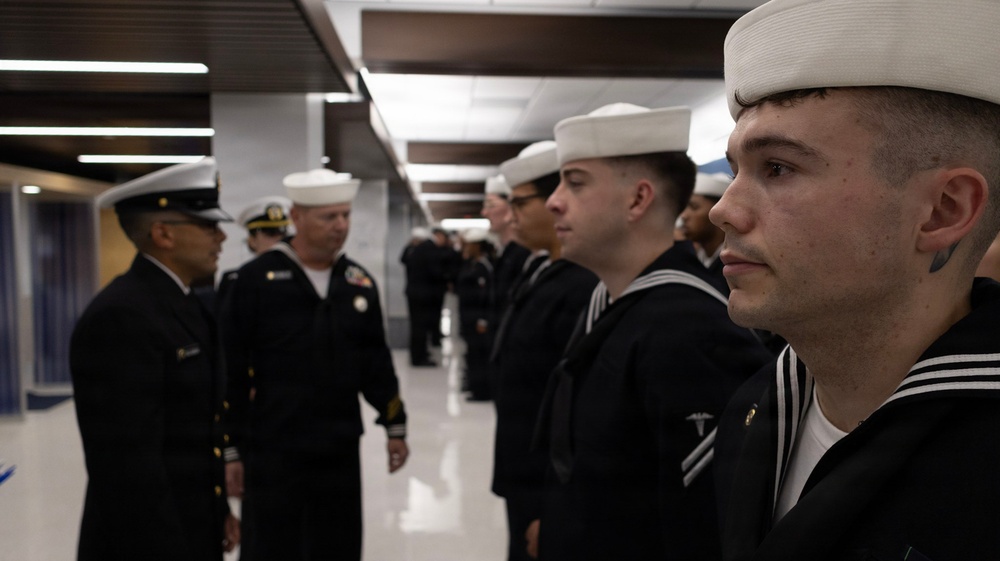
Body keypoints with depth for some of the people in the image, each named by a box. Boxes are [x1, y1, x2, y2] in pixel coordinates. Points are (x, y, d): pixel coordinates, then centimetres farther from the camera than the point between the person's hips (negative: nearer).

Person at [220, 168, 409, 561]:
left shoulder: (359, 282, 5)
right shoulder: (256, 279, -9)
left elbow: (376, 363, 11)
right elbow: (233, 372, -8)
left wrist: (395, 426, 11)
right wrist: (232, 447, -7)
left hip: (340, 451, 4)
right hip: (272, 452, -4)